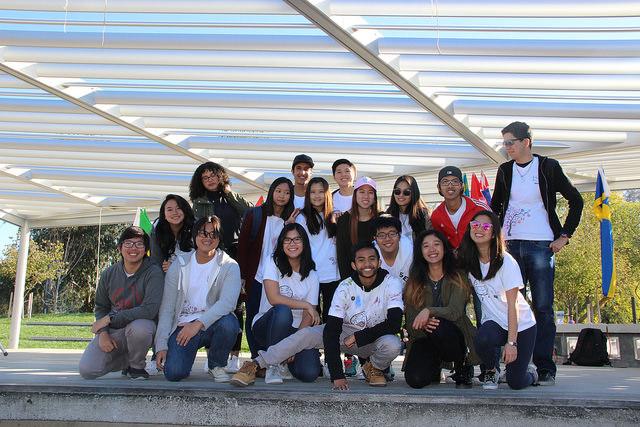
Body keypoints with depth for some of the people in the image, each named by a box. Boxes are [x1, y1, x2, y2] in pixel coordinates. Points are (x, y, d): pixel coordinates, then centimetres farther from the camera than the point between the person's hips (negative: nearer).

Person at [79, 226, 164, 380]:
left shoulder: (153, 273, -13)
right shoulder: (109, 274, 3)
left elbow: (150, 309, -23)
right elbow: (100, 307, 12)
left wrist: (109, 319, -21)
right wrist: (103, 332, -8)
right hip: (112, 331, 4)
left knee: (138, 327, -40)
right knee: (86, 370, -14)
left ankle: (137, 366, -7)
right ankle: (125, 360, 18)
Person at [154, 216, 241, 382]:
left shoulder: (229, 266, -2)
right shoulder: (179, 266, 5)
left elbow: (227, 302, -19)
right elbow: (167, 308, 4)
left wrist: (198, 323, -30)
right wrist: (161, 345, -5)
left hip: (212, 324, 0)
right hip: (183, 325, 1)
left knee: (229, 323, -35)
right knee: (173, 372, -22)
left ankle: (217, 365, -3)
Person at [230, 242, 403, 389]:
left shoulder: (391, 284, -19)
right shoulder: (345, 287, -17)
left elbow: (393, 324, -24)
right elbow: (331, 330, -24)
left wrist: (359, 337, -25)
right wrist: (337, 375, -33)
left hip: (377, 335, -1)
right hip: (347, 332, 1)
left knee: (392, 345, -36)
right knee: (306, 334, -23)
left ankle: (374, 368, -1)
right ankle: (254, 365, -19)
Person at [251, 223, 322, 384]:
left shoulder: (311, 275, 4)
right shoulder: (274, 264, -3)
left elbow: (307, 317, -2)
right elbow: (274, 298, -16)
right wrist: (306, 305, -12)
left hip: (296, 331, 2)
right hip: (266, 327, -2)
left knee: (309, 373, -23)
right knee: (282, 311, -37)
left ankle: (285, 361, 13)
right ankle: (273, 365, -17)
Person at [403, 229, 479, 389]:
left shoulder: (457, 278, -1)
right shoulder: (414, 282, 6)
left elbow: (455, 311, -16)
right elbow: (410, 321, -2)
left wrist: (429, 311, -34)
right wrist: (423, 325, -26)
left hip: (454, 337, -2)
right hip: (424, 340, 2)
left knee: (439, 327, -37)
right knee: (415, 380, -24)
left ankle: (463, 368, -7)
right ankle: (434, 366, 14)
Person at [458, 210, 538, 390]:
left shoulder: (506, 262, -17)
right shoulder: (468, 261, -3)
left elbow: (512, 304, -18)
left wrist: (511, 342, -23)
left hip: (521, 325, -3)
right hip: (494, 323, 3)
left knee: (516, 382, -12)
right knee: (483, 339, -33)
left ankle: (530, 371, 26)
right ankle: (490, 372, 0)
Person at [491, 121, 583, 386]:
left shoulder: (548, 167, 1)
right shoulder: (505, 171, 11)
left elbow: (576, 200, 5)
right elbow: (496, 206, 21)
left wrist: (565, 236, 0)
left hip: (541, 245, -3)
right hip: (511, 245, 3)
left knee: (543, 307, -4)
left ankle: (545, 368, 1)